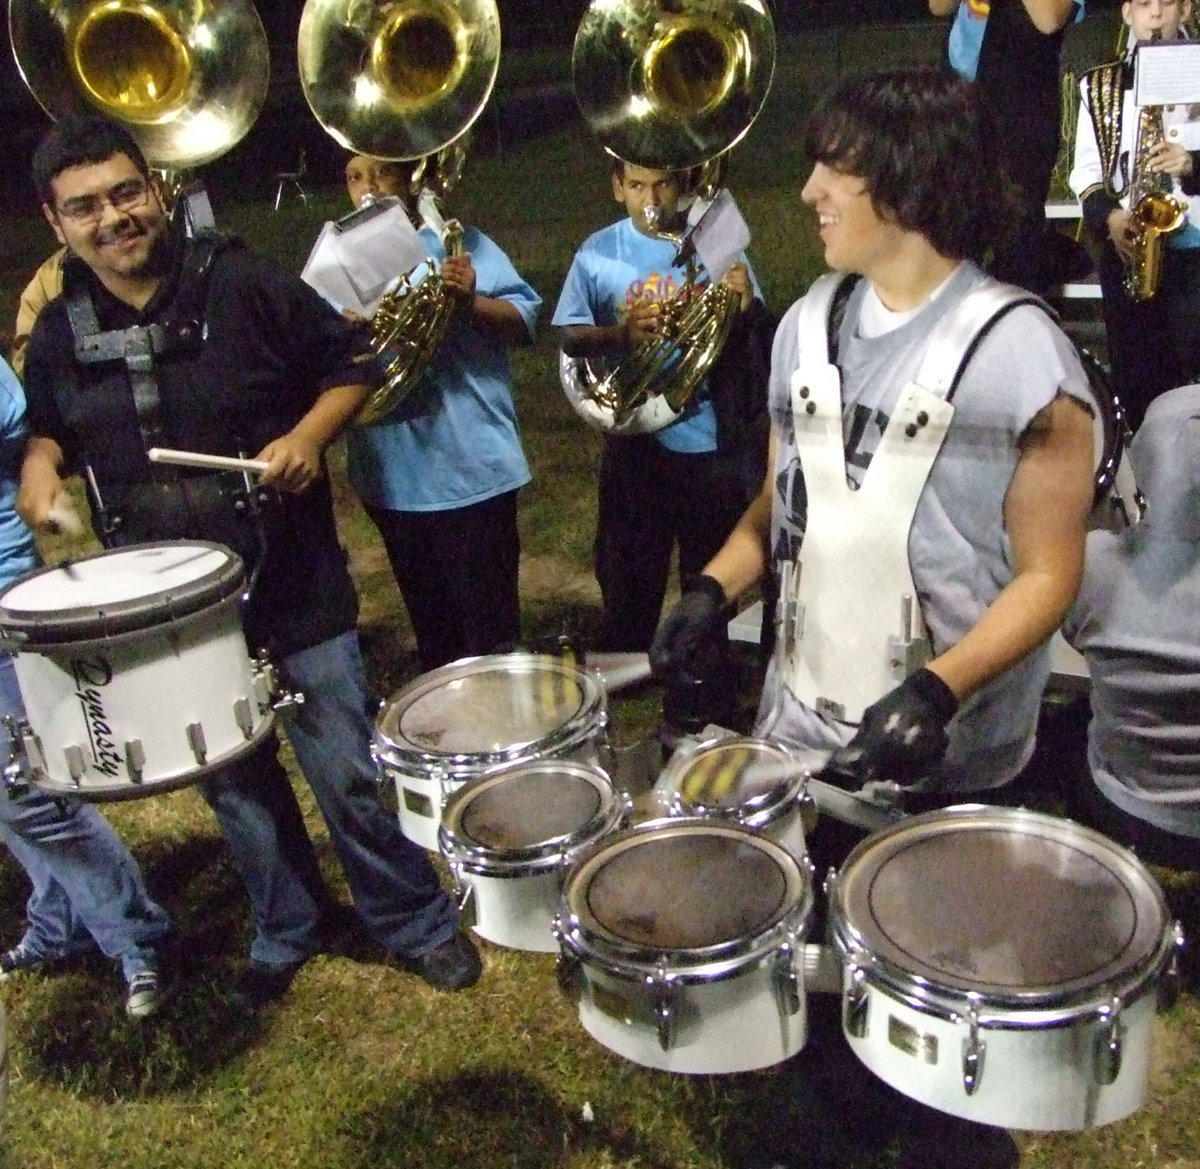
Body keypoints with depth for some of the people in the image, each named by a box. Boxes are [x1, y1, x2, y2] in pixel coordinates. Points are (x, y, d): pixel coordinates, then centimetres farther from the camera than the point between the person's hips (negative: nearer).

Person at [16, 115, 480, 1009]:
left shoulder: (240, 283, -10)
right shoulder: (59, 333, 2)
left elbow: (351, 361, -3)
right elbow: (48, 426, 19)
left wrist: (308, 434, -19)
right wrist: (39, 464, -3)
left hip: (293, 578, -4)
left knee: (348, 770, 4)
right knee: (234, 782, 17)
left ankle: (418, 924, 26)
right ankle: (285, 931, 39)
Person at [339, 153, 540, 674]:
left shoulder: (457, 243, 0)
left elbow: (524, 321, -6)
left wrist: (471, 299, -25)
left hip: (471, 464, -5)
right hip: (391, 473, 5)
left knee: (488, 620, 2)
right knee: (428, 620, 18)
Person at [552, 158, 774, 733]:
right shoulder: (598, 254, 0)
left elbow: (760, 341, -1)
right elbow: (569, 336, 2)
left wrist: (747, 308, -24)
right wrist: (619, 335, -18)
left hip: (709, 439, -1)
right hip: (634, 436, 1)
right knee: (627, 571, 14)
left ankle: (700, 693, 24)